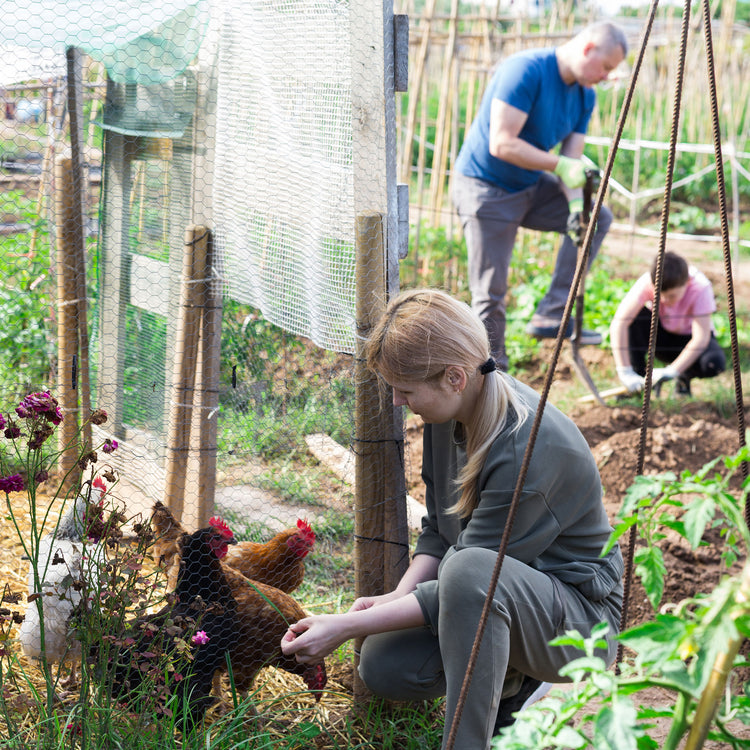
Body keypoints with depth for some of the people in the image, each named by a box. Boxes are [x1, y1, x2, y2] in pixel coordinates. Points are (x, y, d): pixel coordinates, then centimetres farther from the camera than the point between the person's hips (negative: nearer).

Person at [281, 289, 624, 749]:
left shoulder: (528, 449, -31)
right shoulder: (448, 414, -4)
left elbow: (470, 577, -27)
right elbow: (438, 532, 8)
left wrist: (347, 627, -25)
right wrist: (398, 597, -11)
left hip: (581, 621, -8)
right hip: (490, 596, 8)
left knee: (469, 569, -38)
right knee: (383, 667, -11)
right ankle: (513, 683, 14)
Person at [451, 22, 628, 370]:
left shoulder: (585, 96, 1)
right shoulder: (525, 70, -24)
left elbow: (573, 162, -3)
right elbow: (501, 145, -30)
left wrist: (576, 204, -21)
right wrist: (561, 165, -29)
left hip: (530, 186, 8)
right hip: (485, 188, -8)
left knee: (597, 217, -3)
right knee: (490, 294, -6)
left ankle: (552, 315, -4)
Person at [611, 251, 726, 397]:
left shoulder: (700, 288, -30)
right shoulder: (647, 283, -28)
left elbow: (701, 338, -33)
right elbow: (618, 323, -36)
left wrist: (672, 372, -42)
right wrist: (625, 372, -42)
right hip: (660, 334, 1)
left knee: (714, 363, -35)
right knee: (633, 316, -31)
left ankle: (685, 377, 0)